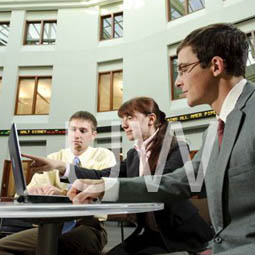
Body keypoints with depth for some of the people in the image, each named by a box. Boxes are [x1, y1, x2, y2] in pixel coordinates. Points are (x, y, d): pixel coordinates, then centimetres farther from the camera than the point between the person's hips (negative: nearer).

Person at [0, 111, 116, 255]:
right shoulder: (53, 159, 11)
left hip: (88, 227, -4)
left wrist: (64, 193, -30)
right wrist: (34, 191, -24)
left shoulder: (105, 156, 1)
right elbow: (24, 193, 1)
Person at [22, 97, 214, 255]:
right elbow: (103, 175, -5)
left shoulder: (177, 148, -12)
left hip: (180, 236, -5)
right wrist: (61, 166, -16)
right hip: (149, 233, 6)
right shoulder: (133, 155, 8)